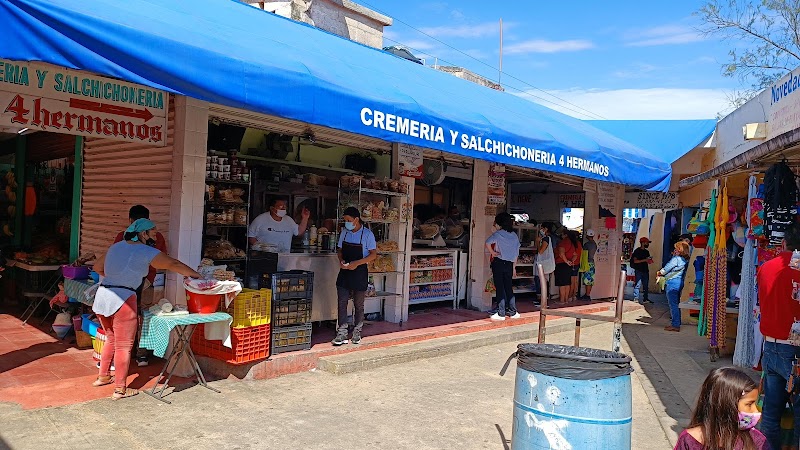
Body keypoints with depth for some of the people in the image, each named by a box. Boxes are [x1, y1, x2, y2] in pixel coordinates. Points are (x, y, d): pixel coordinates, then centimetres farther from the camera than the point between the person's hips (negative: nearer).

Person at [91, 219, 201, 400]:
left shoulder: (116, 246, 15)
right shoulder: (146, 251, -6)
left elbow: (97, 267, 23)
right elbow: (174, 264, -5)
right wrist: (195, 275, 6)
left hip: (102, 296, 8)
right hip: (122, 299, -8)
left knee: (111, 339, 24)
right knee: (123, 345, 1)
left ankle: (103, 376, 34)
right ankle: (120, 389, 5)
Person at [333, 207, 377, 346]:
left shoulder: (367, 234, -10)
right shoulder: (344, 232, 6)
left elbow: (373, 254, -10)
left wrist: (357, 263, -20)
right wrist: (341, 260, -7)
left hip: (359, 272, -4)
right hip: (344, 272, 4)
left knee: (358, 305, 8)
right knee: (342, 302, 1)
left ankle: (357, 333, 22)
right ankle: (342, 333, 7)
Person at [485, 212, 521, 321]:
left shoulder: (498, 234, -7)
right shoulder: (514, 235, 9)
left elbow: (488, 243, -26)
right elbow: (516, 253, 12)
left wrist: (492, 253, -12)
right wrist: (513, 267, 18)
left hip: (498, 263, -5)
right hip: (509, 264, 5)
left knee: (500, 288, -1)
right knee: (509, 287, 13)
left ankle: (501, 314, 0)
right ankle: (513, 312, 16)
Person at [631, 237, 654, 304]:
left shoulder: (646, 251, 17)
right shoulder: (637, 251, -4)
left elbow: (648, 261, 22)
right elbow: (635, 261, -12)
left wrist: (650, 260, -1)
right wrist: (644, 260, -18)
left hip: (645, 270, 7)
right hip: (639, 270, -7)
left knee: (646, 285, 7)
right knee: (637, 285, -8)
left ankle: (645, 299, 12)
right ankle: (636, 299, -7)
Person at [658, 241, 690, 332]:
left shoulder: (676, 259, -15)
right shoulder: (685, 260, 11)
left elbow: (666, 269, -10)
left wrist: (660, 273, 8)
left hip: (673, 282, -9)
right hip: (679, 282, 9)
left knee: (673, 304, -5)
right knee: (676, 304, 16)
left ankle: (675, 325, -3)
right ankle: (676, 323, 22)